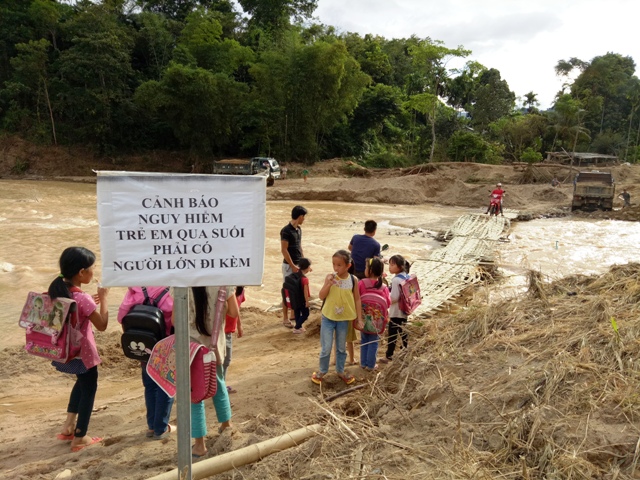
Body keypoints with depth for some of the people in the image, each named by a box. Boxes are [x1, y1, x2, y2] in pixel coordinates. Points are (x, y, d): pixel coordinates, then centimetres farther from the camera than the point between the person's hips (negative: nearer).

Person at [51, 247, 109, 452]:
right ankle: (79, 438, 23)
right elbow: (102, 325, -18)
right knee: (89, 390, 12)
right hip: (83, 352, -8)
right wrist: (103, 298, -13)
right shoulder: (83, 299, -27)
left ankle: (69, 425, 36)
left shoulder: (57, 290, -5)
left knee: (82, 382, 30)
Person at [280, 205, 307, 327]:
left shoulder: (299, 229, 8)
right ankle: (285, 319, 9)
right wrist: (292, 266, -17)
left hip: (298, 264, 8)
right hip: (289, 265, -8)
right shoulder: (286, 230, -18)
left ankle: (293, 314, 29)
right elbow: (284, 250, -18)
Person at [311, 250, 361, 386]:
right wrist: (329, 284, -27)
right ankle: (321, 371, 24)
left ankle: (340, 371, 35)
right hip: (328, 317, -1)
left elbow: (357, 299, 0)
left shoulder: (353, 280, -7)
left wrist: (359, 318, -1)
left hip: (344, 319, 1)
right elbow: (321, 296, -12)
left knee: (342, 347, 16)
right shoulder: (330, 277, -10)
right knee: (326, 348, 2)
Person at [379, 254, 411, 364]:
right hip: (404, 310, 8)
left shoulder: (396, 280, -23)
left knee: (392, 334, 2)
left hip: (396, 312, -8)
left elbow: (394, 298, -24)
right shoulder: (407, 277, 3)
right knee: (403, 332, 19)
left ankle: (389, 356, 11)